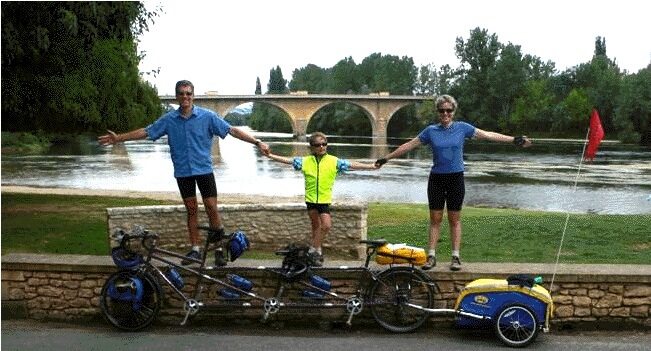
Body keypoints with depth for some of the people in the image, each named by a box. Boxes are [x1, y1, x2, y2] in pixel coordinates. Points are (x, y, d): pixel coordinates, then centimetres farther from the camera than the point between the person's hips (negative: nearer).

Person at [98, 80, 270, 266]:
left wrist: (257, 142, -16)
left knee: (212, 208, -4)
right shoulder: (169, 119, 2)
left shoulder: (207, 116, -5)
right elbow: (145, 132, 7)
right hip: (182, 172, 3)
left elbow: (232, 130, -9)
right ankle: (195, 249, 17)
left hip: (204, 169, -2)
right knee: (191, 209, 9)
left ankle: (220, 249, 3)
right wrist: (118, 138, 6)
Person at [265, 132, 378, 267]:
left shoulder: (334, 161, -2)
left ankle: (313, 250, 5)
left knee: (326, 225, -11)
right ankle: (317, 250, 23)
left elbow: (351, 165, -5)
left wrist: (371, 166, -11)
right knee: (316, 226, 9)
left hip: (325, 199, -1)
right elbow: (288, 160, 3)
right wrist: (270, 155, -1)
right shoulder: (305, 161, 1)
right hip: (311, 198, 1)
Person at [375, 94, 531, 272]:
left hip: (456, 178, -1)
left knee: (454, 219, 4)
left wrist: (514, 140, -3)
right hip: (436, 178, 1)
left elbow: (488, 135, 0)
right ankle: (431, 255, 7)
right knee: (435, 218, 2)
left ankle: (456, 256, 9)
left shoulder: (462, 128, 0)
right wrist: (387, 158, 8)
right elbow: (409, 145, 7)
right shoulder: (431, 131, 2)